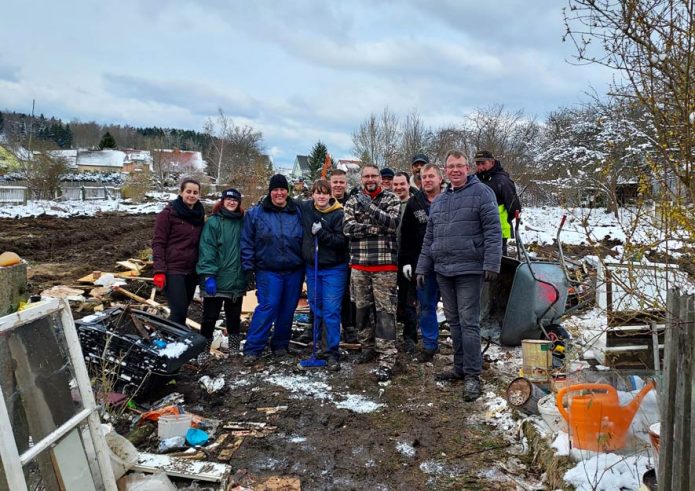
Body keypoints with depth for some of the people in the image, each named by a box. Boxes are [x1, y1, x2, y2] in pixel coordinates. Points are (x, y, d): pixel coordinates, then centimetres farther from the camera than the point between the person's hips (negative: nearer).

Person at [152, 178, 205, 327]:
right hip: (172, 270, -6)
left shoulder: (199, 214, 9)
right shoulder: (168, 213, -8)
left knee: (182, 311, 11)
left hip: (191, 271, 6)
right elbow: (158, 243, -9)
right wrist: (159, 270, -16)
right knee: (179, 312, -12)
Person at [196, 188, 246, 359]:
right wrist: (208, 275, -20)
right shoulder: (213, 222, -5)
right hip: (216, 281, -5)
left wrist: (247, 274, 12)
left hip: (237, 281, 5)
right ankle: (203, 351, 15)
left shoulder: (242, 222, 10)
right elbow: (206, 250, -12)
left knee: (234, 317, 15)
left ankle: (234, 351, 27)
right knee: (210, 317, 2)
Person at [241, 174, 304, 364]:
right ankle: (252, 349, -4)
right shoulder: (255, 214, 2)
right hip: (268, 271, -3)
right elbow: (247, 243, 1)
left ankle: (280, 344, 25)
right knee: (268, 306, -12)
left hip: (294, 270, 3)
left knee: (288, 309, 9)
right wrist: (248, 268, -4)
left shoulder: (298, 213, 7)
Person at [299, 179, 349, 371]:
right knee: (315, 308, 17)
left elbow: (342, 241, -18)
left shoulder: (338, 214, -12)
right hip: (312, 267, 5)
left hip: (333, 269, -5)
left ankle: (332, 353, 4)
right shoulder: (305, 208, 1)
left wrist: (321, 233, -24)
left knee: (331, 311, -4)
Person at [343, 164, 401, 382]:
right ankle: (368, 346, 30)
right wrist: (376, 229, -14)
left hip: (384, 264, -3)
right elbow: (348, 227, -4)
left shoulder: (391, 199, 3)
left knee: (385, 311, -5)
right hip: (359, 264, 4)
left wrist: (371, 208, -25)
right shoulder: (353, 201, 10)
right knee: (362, 308, 13)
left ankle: (387, 360, -3)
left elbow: (393, 223, -14)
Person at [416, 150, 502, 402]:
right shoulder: (438, 201, 18)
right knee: (453, 321, 13)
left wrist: (491, 263, -17)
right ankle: (460, 366, 25)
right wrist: (422, 268, 16)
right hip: (443, 270, 7)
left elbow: (493, 230, -9)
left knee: (468, 322, -6)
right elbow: (429, 238, 20)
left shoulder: (481, 192, -2)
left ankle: (472, 374, 2)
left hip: (469, 270, -6)